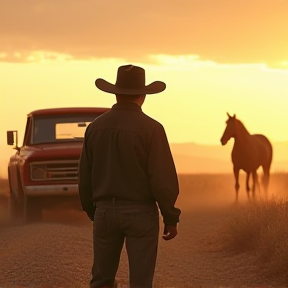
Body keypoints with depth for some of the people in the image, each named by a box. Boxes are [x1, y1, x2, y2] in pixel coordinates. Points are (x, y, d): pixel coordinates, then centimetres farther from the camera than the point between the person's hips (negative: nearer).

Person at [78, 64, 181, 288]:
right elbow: (163, 179, -15)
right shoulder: (151, 128, -12)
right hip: (140, 212, -4)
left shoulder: (95, 127, 1)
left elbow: (85, 177, 8)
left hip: (105, 211, 4)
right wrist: (171, 218, -4)